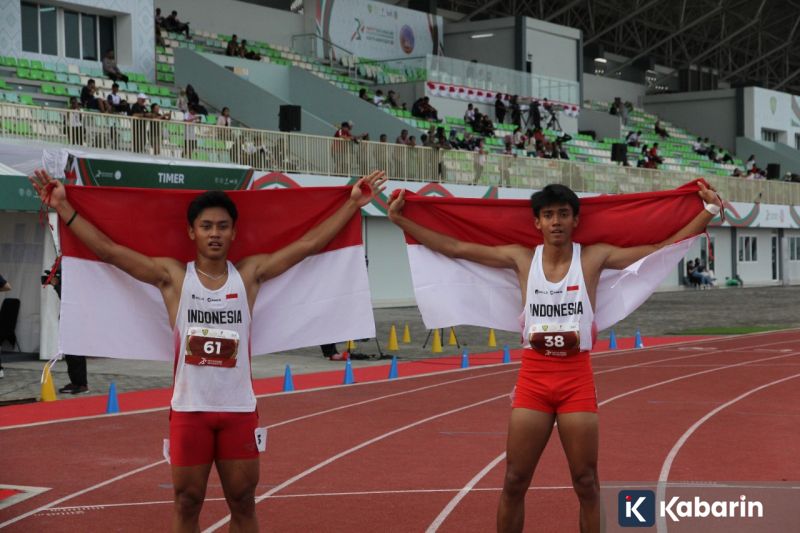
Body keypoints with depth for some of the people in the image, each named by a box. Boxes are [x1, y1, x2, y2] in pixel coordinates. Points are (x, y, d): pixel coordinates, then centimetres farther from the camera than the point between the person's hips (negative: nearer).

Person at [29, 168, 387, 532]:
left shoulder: (250, 273, 4)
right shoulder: (173, 276, -1)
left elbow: (310, 244, 3)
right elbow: (107, 249, -4)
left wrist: (353, 203, 0)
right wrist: (62, 207, -8)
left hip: (239, 409, 1)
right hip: (189, 409, -1)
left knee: (243, 504, 10)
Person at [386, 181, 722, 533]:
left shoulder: (594, 258, -1)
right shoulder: (522, 259, 2)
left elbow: (662, 249, -1)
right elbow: (455, 248, 4)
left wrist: (708, 212, -7)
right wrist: (400, 220, 2)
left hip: (577, 378, -1)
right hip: (532, 377, 1)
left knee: (586, 483, 6)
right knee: (514, 482, 5)